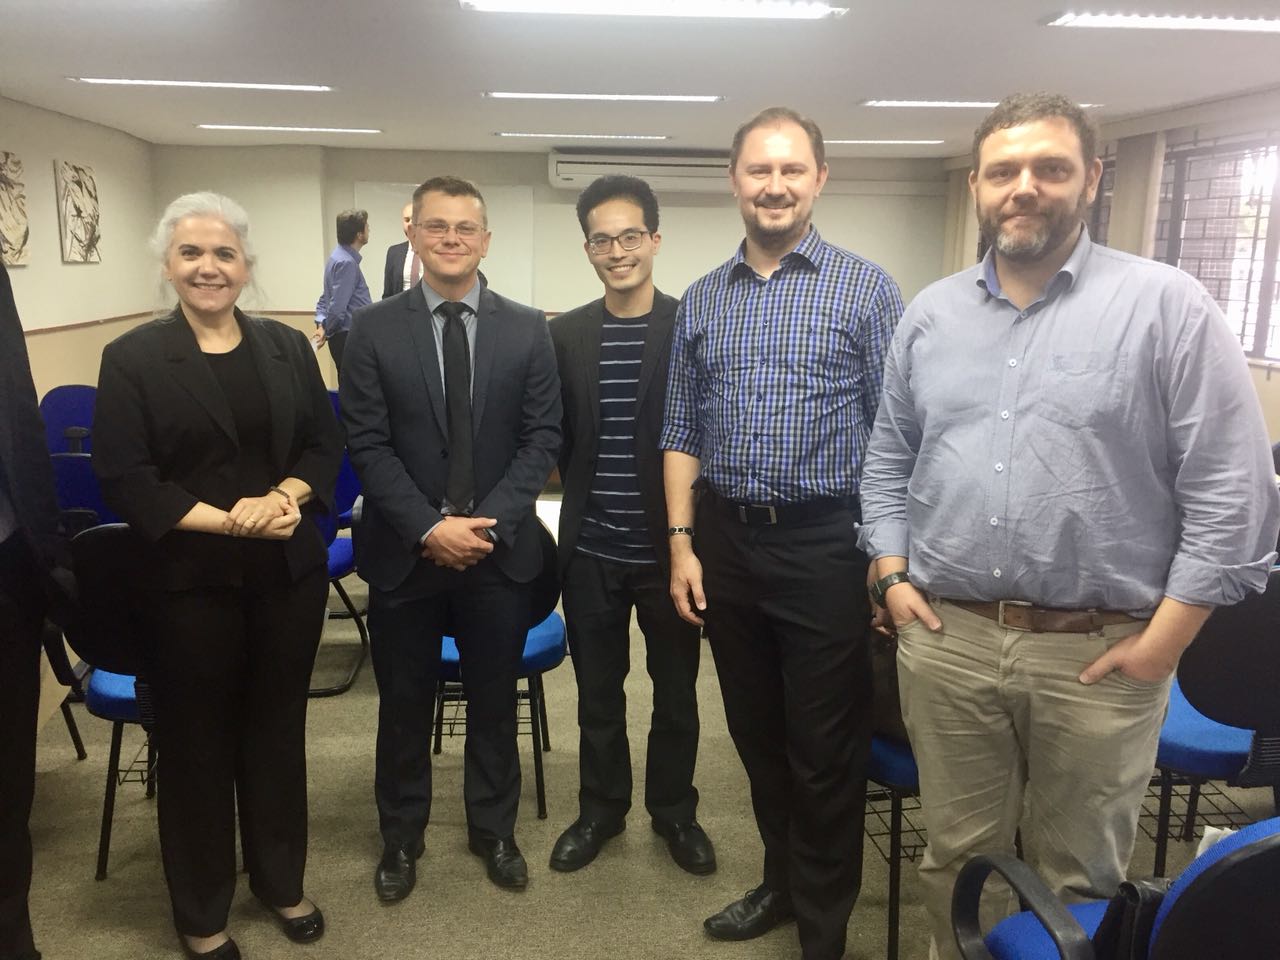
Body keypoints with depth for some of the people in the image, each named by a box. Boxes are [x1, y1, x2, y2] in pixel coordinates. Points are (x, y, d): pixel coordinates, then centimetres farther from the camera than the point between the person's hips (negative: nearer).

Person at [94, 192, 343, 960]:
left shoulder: (288, 347, 5)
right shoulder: (133, 358, -5)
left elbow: (326, 442, 5)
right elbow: (123, 479, -10)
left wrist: (286, 496, -14)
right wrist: (227, 520, -19)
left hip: (289, 572, 3)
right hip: (190, 580, -3)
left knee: (278, 727, 15)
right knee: (197, 741, 10)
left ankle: (282, 881, 35)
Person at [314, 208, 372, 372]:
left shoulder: (340, 257, 14)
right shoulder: (347, 262, -17)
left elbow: (326, 298, 18)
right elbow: (337, 306, -20)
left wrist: (321, 324, 4)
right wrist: (326, 331, -6)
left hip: (348, 337, 10)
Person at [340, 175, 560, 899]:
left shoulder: (527, 330, 0)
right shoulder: (375, 329, -2)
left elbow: (542, 439, -3)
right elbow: (369, 444, -6)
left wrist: (488, 522, -14)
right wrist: (427, 528, -16)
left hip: (500, 549, 1)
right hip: (404, 550, 0)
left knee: (494, 700, 15)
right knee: (405, 704, 14)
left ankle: (494, 830, 35)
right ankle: (402, 837, 35)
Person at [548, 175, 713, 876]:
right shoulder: (565, 334, 2)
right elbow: (556, 437, 8)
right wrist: (587, 493, 1)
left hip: (670, 545, -1)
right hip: (591, 547, 2)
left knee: (676, 689, 14)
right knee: (597, 692, 15)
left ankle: (673, 810, 34)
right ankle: (601, 808, 35)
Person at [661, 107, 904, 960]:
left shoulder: (865, 288, -3)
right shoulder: (702, 300, 8)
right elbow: (683, 432, 10)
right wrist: (681, 543, 2)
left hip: (826, 545, -4)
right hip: (727, 541, 4)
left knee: (825, 750, 6)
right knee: (755, 732, 17)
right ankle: (781, 882, 39)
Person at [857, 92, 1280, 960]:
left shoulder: (1166, 305, -6)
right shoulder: (932, 315, 8)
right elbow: (889, 459, 15)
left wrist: (1163, 642, -10)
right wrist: (893, 574, 3)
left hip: (1099, 655, -3)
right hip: (944, 643, 3)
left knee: (1082, 886, 15)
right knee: (957, 862, 18)